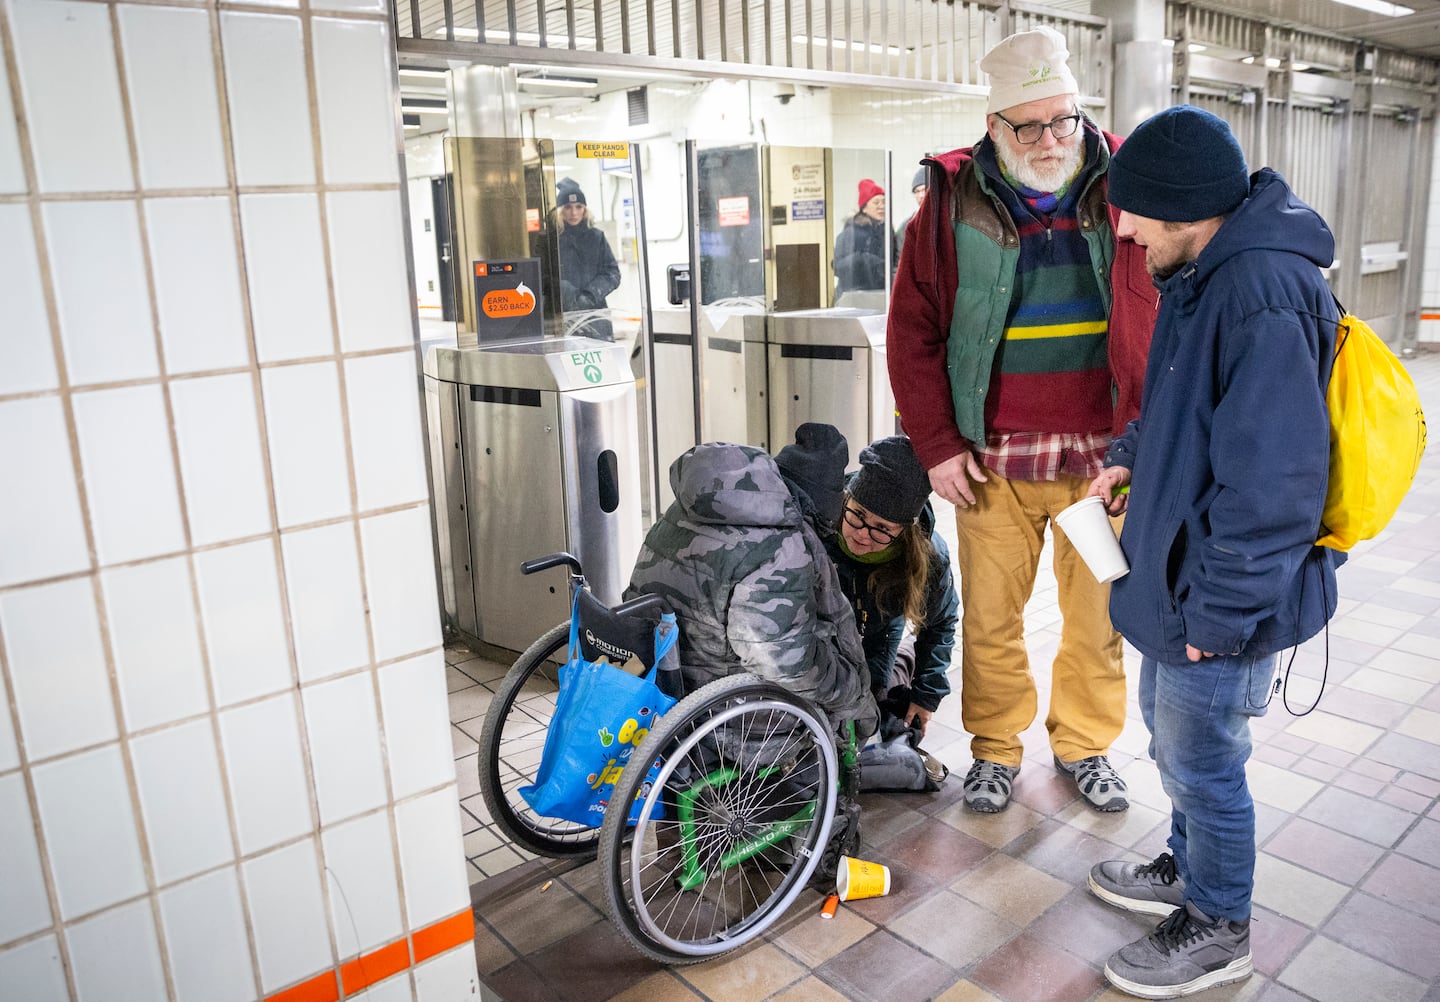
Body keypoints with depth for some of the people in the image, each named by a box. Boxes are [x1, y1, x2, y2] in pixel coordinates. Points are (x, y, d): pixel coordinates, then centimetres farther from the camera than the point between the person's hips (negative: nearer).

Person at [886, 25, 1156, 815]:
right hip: (992, 457, -1)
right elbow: (912, 330, 1)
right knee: (990, 614, 8)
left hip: (1105, 452, 1)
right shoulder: (955, 201, -1)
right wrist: (936, 444, -4)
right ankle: (995, 748, 29)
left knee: (1099, 611, 12)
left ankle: (1085, 743, 34)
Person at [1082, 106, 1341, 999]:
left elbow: (1270, 487, -28)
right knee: (1168, 725, 25)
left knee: (1200, 759, 9)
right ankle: (1191, 867, 48)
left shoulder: (1265, 298, -28)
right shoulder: (1207, 273, 5)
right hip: (1180, 574, 10)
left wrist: (1218, 615, -22)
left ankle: (1217, 930, 33)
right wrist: (1134, 455, 8)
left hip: (1224, 598, -10)